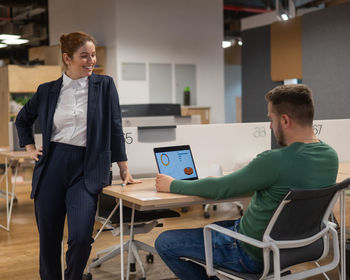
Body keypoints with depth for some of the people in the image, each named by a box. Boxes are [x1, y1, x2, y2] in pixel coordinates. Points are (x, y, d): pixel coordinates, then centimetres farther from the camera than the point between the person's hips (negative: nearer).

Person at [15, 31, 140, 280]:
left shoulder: (104, 85, 3)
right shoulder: (48, 90, 7)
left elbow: (115, 128, 3)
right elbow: (23, 119, 25)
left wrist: (125, 170, 1)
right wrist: (30, 148, 14)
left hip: (86, 170, -2)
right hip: (52, 167, 2)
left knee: (81, 238, -14)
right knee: (48, 240, 7)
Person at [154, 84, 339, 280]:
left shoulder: (275, 161, -31)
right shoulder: (331, 156, -4)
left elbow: (220, 189, -20)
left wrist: (173, 185, -4)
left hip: (254, 254, -9)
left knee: (165, 243, 1)